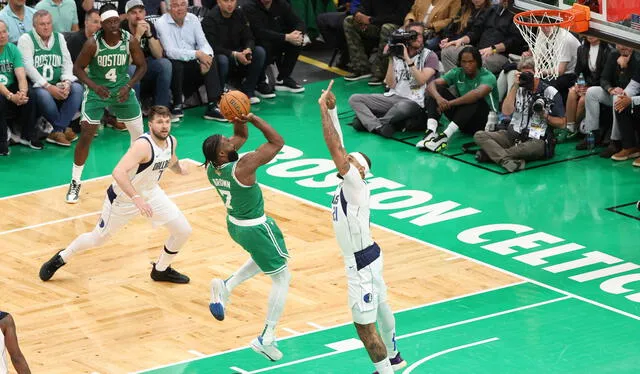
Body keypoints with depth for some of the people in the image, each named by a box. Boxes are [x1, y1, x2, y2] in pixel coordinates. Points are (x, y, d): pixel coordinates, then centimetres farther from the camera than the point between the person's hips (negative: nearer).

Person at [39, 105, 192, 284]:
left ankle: (161, 270, 25)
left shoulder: (171, 142, -8)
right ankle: (61, 258, 36)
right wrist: (136, 199, -51)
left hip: (150, 193, 7)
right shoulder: (143, 145, -34)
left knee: (183, 231, 1)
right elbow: (118, 172, -45)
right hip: (123, 197, -7)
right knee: (97, 238, 10)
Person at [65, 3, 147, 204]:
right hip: (97, 90, -3)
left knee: (138, 133, 8)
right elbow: (78, 68, -12)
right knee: (86, 136, -10)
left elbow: (141, 66, -3)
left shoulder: (130, 41, -15)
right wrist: (94, 86, -27)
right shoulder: (93, 44, -21)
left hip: (122, 89, 3)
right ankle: (75, 183, 3)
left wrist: (128, 86, -16)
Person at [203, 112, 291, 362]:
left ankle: (226, 286, 18)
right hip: (255, 229, -8)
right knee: (282, 278, 7)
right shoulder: (243, 167, -31)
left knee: (264, 258, 35)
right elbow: (277, 142, -25)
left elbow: (241, 136, 5)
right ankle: (266, 339, 2)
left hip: (234, 226, 8)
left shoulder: (211, 167, -9)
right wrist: (253, 118, -25)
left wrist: (239, 121, -14)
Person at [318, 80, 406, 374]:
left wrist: (324, 110, -26)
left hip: (361, 264, -10)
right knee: (380, 309, 27)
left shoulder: (356, 184, -22)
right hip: (367, 257, 10)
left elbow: (335, 148, -29)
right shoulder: (348, 183, 0)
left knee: (364, 326, -4)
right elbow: (338, 146, 5)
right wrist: (332, 109, -2)